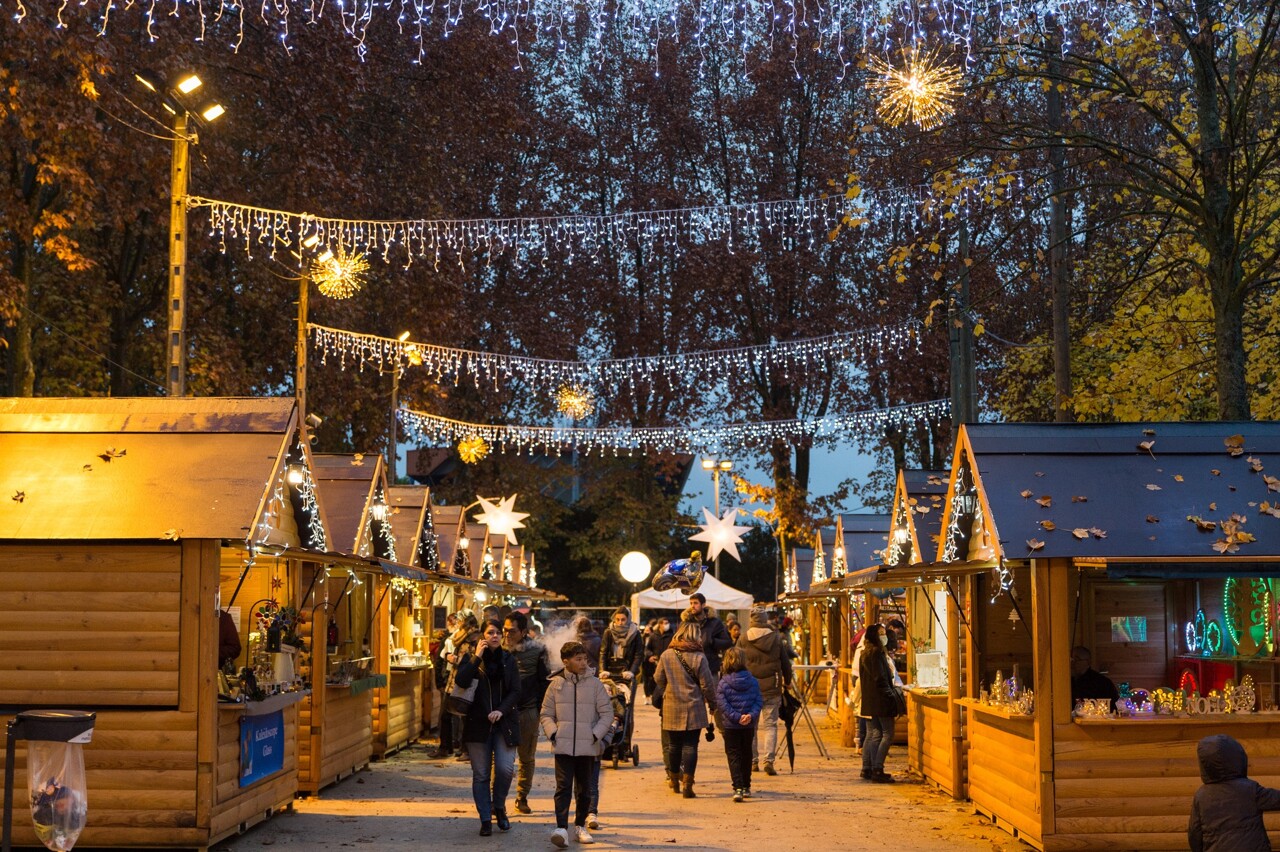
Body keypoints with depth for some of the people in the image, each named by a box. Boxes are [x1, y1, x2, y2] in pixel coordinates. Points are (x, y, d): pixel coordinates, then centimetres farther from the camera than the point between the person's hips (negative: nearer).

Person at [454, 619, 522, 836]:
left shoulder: (509, 660, 10)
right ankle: (485, 820, 9)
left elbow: (516, 691, 3)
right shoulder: (471, 659, 4)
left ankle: (499, 807, 14)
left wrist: (501, 710, -12)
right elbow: (460, 681, -14)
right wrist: (477, 657, -16)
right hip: (477, 722, -1)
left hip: (504, 722, 1)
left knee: (505, 768, -12)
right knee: (481, 774, 0)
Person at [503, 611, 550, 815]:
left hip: (528, 712, 0)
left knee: (527, 758, 11)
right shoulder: (499, 649, 2)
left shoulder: (537, 650, -1)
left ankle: (522, 798, 24)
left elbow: (544, 681, 4)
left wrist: (542, 708, 1)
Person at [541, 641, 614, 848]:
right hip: (563, 746, -1)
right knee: (563, 786, -11)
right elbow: (546, 714, 9)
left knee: (584, 789, 11)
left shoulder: (594, 684, 1)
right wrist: (552, 732, -6)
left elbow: (607, 713, 3)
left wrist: (596, 734, -7)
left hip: (587, 746, 1)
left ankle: (580, 826, 26)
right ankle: (561, 828, -16)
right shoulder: (556, 684, 2)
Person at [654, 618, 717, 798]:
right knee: (690, 746, -1)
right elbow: (707, 684, -6)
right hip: (693, 709, -3)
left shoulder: (666, 655, -1)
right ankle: (687, 785, -6)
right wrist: (712, 703, 9)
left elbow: (658, 679, 7)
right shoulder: (699, 657, -10)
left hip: (671, 709, 3)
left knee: (674, 745, 15)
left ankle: (674, 780, 29)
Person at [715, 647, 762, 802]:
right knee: (746, 755, 17)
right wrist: (751, 715, -15)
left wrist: (736, 717, -17)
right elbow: (759, 701, -7)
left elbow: (722, 704, -14)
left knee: (733, 756, 1)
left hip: (730, 726, -2)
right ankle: (746, 787, 25)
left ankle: (738, 788, -14)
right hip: (749, 726, 2)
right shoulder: (753, 681, -1)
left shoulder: (722, 684, -7)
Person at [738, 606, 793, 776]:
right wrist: (787, 682, 22)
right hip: (771, 688, 0)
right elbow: (785, 663, 6)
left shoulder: (743, 639, -4)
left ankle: (753, 761, 15)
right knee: (770, 725, 4)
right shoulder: (776, 639, -2)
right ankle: (769, 760, -9)